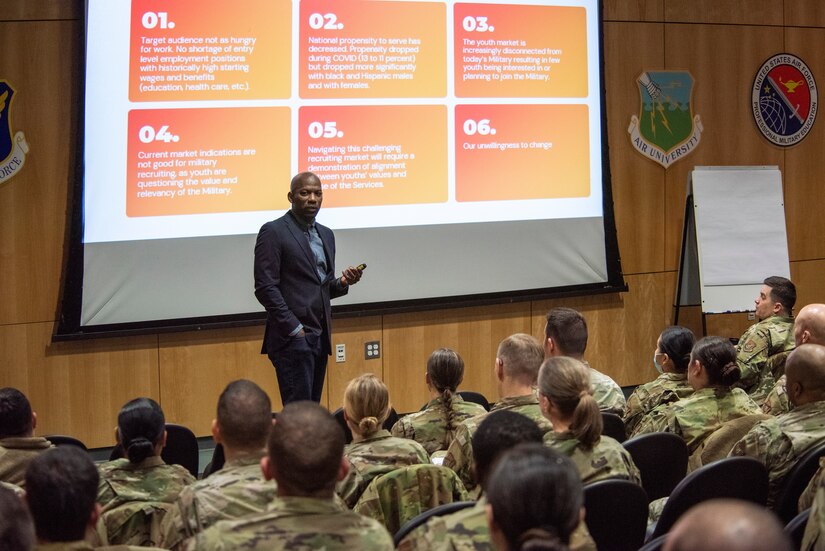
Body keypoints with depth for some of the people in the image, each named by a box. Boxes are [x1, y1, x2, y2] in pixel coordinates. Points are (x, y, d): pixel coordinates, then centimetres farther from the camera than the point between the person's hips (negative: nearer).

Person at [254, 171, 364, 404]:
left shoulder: (326, 234, 17)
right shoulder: (273, 232, -6)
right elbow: (265, 288, -11)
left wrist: (343, 282, 0)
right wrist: (294, 329, -15)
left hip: (320, 338, 7)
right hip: (291, 337, -7)